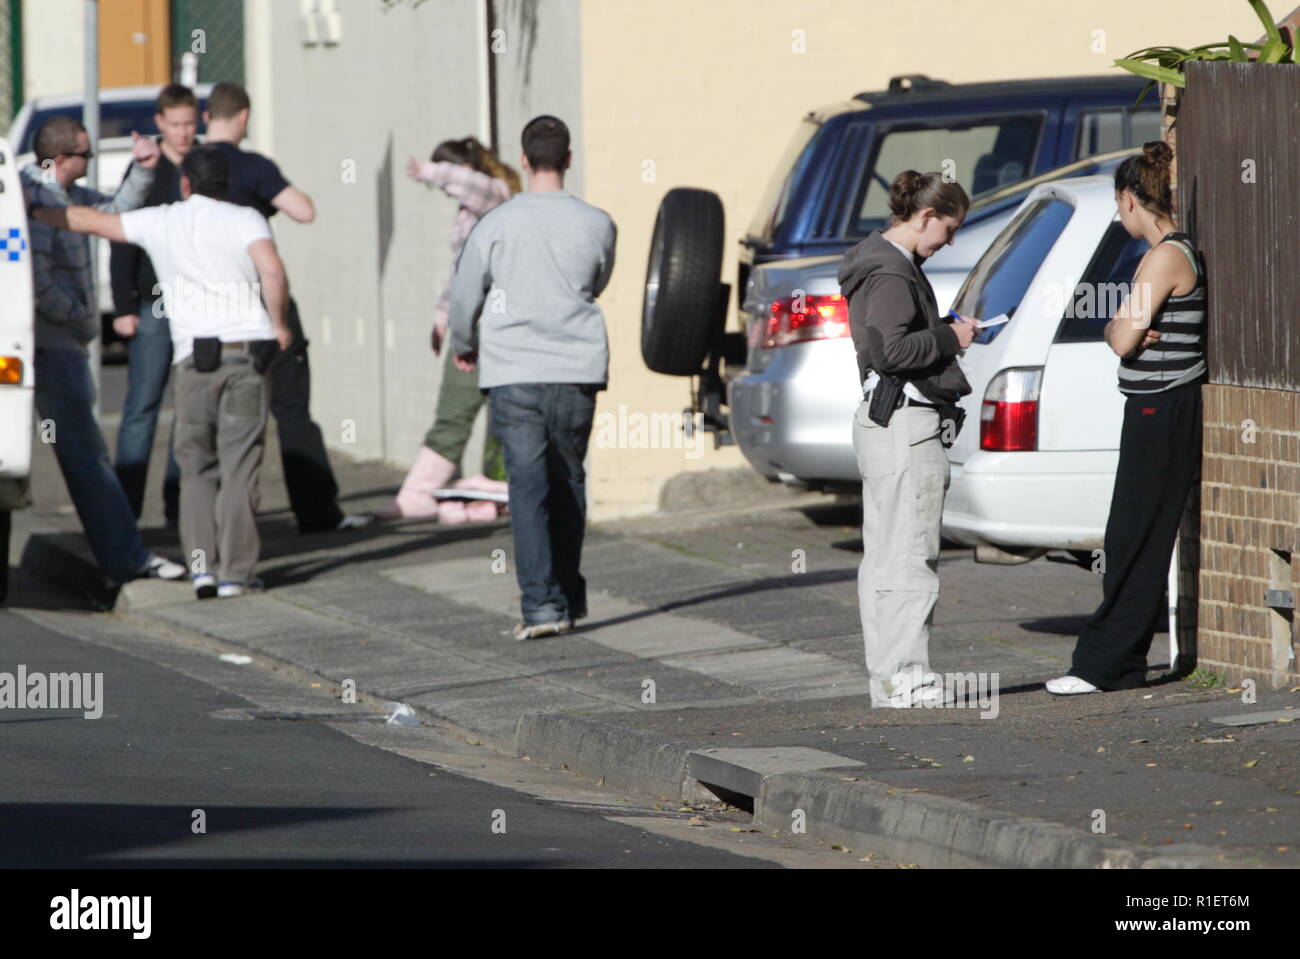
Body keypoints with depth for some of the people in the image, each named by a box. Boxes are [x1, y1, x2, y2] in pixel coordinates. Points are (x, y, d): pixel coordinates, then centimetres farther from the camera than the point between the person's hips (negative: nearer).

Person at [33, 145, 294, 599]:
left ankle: (202, 563, -2)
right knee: (239, 466, 1)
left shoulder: (161, 223, 10)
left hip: (195, 357, 1)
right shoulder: (244, 220, 5)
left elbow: (91, 221, 20)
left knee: (197, 466, 11)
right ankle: (235, 573, -2)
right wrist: (278, 323, 0)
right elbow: (272, 272, -13)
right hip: (246, 349, -1)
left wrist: (36, 213, 34)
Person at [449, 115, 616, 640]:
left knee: (528, 485, -5)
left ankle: (542, 603, -15)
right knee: (568, 482, 16)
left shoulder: (496, 224, -5)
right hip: (577, 369, 2)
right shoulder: (597, 225, 0)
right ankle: (569, 593, 26)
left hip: (513, 374, -2)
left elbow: (465, 295, 3)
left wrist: (464, 345, 23)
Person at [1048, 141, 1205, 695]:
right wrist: (1126, 329, -5)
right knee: (1132, 541, 11)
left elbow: (1123, 339, -19)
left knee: (1135, 542, -7)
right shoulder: (1171, 253, 15)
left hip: (1163, 414, -10)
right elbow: (1121, 332, 17)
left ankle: (1106, 665, -5)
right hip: (1156, 411, 10)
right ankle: (1115, 663, 15)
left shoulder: (1167, 257, -16)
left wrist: (1122, 329, 3)